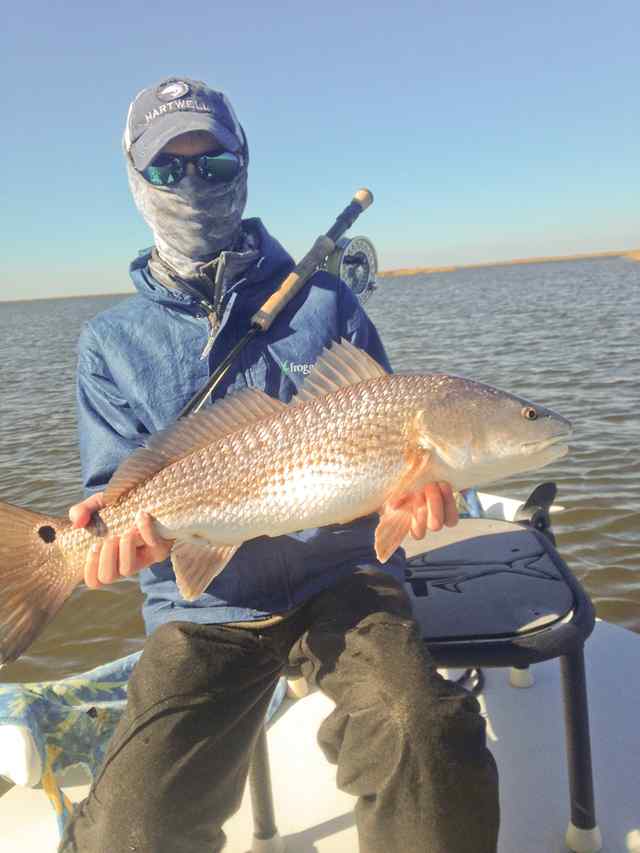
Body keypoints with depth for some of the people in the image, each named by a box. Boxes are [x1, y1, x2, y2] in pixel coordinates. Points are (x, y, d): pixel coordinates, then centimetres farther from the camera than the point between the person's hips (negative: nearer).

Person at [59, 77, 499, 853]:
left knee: (427, 742, -29)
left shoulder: (321, 301, 7)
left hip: (341, 579, 0)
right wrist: (133, 527, -19)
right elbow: (117, 491, 4)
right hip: (203, 606, 1)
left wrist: (410, 486, -14)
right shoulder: (111, 341, 8)